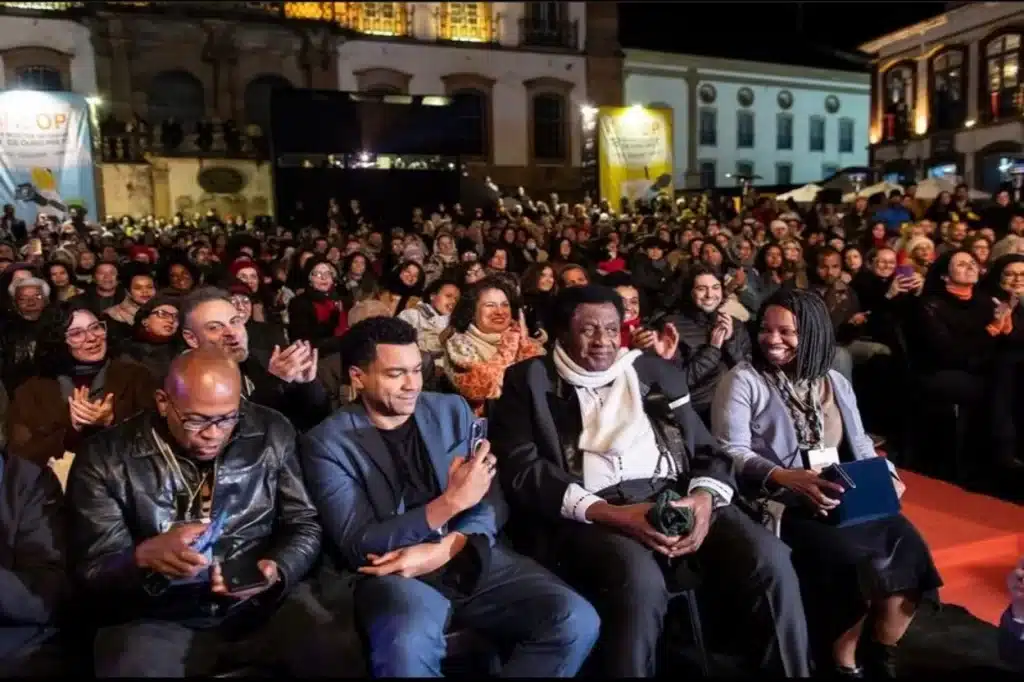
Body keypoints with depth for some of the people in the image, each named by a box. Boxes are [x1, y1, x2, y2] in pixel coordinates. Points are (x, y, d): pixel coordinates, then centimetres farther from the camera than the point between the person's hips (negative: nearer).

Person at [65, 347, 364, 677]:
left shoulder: (271, 434, -2)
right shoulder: (105, 459, -8)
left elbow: (303, 524, 3)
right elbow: (91, 570, -8)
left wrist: (277, 571, -19)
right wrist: (143, 557, -30)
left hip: (266, 601, -1)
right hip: (158, 619, 1)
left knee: (338, 657, -25)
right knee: (129, 669, -32)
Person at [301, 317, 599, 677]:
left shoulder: (452, 410, 10)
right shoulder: (327, 443, -2)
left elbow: (492, 502, 6)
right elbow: (357, 546, -10)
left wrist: (442, 549, -15)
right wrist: (449, 503, -22)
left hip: (471, 559, 4)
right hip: (396, 572, -4)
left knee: (576, 621, -18)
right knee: (407, 647, -38)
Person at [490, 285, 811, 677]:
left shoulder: (656, 371, 20)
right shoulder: (531, 380, 9)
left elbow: (706, 450, 16)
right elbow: (521, 470, -3)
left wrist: (704, 498, -9)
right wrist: (605, 513, -16)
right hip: (590, 512, -3)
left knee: (768, 558, -21)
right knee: (639, 579, -34)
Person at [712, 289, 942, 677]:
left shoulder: (835, 382, 16)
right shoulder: (743, 381, -4)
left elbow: (859, 445, 19)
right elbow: (730, 452, -14)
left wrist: (885, 475, -1)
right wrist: (786, 477, -28)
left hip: (845, 501, 6)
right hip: (779, 505, -6)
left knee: (907, 545, -15)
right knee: (851, 558, -27)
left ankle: (882, 657, 7)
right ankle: (845, 663, -1)